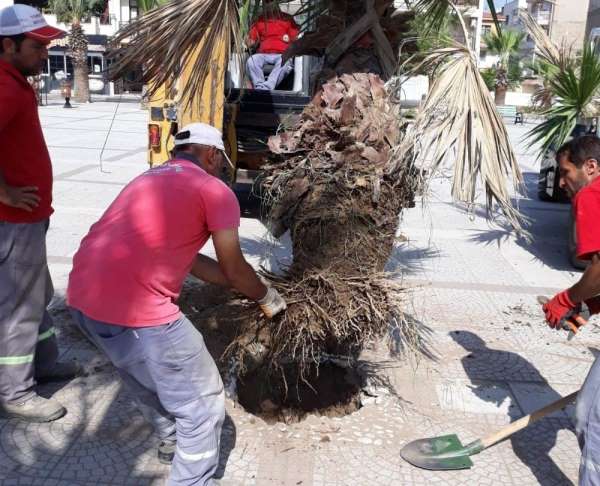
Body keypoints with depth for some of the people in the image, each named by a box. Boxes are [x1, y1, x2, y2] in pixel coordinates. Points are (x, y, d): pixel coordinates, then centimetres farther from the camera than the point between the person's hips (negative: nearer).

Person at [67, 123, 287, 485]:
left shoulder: (149, 179, 25)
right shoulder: (214, 191, 1)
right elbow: (235, 268, 6)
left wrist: (247, 287, 31)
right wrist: (266, 297, 26)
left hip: (84, 298, 9)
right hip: (136, 307, -9)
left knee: (149, 376, 34)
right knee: (202, 403, 9)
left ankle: (173, 440, 53)